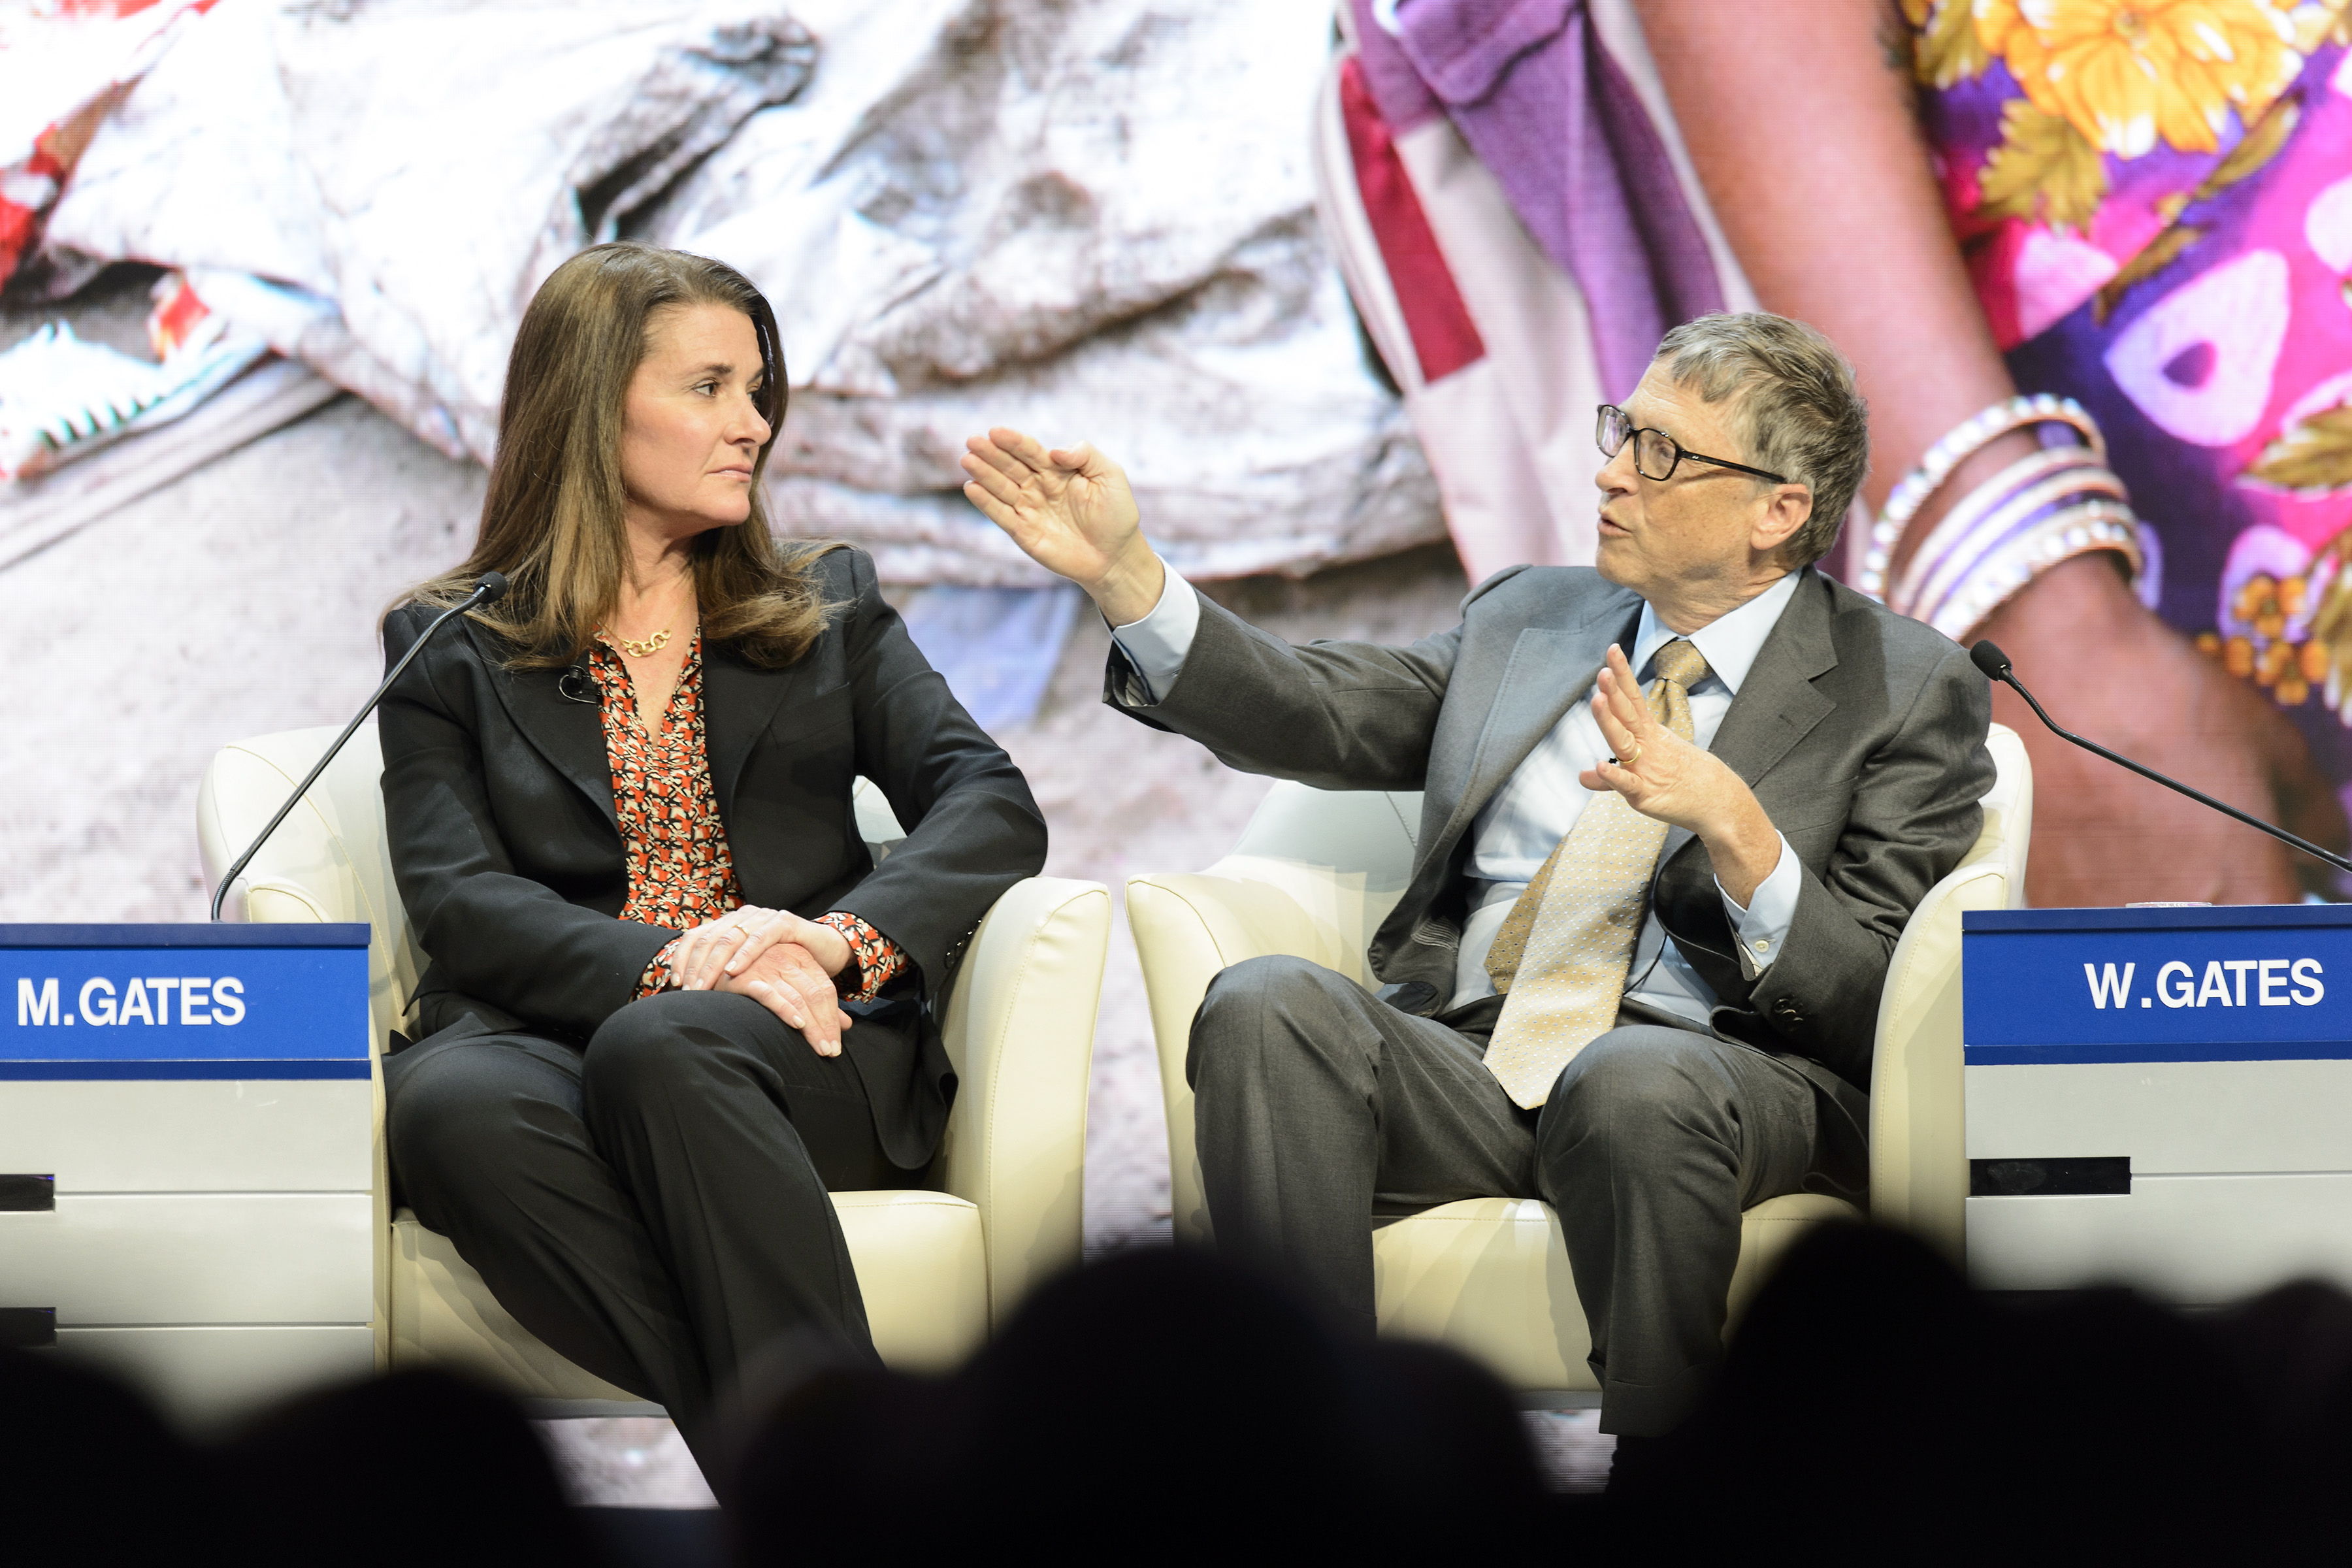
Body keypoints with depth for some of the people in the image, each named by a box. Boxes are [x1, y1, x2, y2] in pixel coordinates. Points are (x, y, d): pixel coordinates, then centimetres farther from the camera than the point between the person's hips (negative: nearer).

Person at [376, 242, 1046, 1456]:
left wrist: (841, 936, -14)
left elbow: (992, 809, 8)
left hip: (810, 1055, 0)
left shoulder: (829, 608, 24)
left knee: (656, 1057, -37)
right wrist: (666, 967, -18)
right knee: (452, 1106, -37)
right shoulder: (450, 650, 18)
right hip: (556, 1027, 0)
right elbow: (458, 902, 2)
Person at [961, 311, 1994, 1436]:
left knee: (1635, 1084, -40)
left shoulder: (1908, 689, 6)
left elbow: (1870, 998, -3)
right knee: (1265, 1005, -27)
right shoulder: (1526, 617, 23)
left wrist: (1732, 826, -20)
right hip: (1462, 1058, 4)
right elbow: (1323, 717, 11)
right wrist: (1122, 574, -1)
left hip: (1714, 1065, -4)